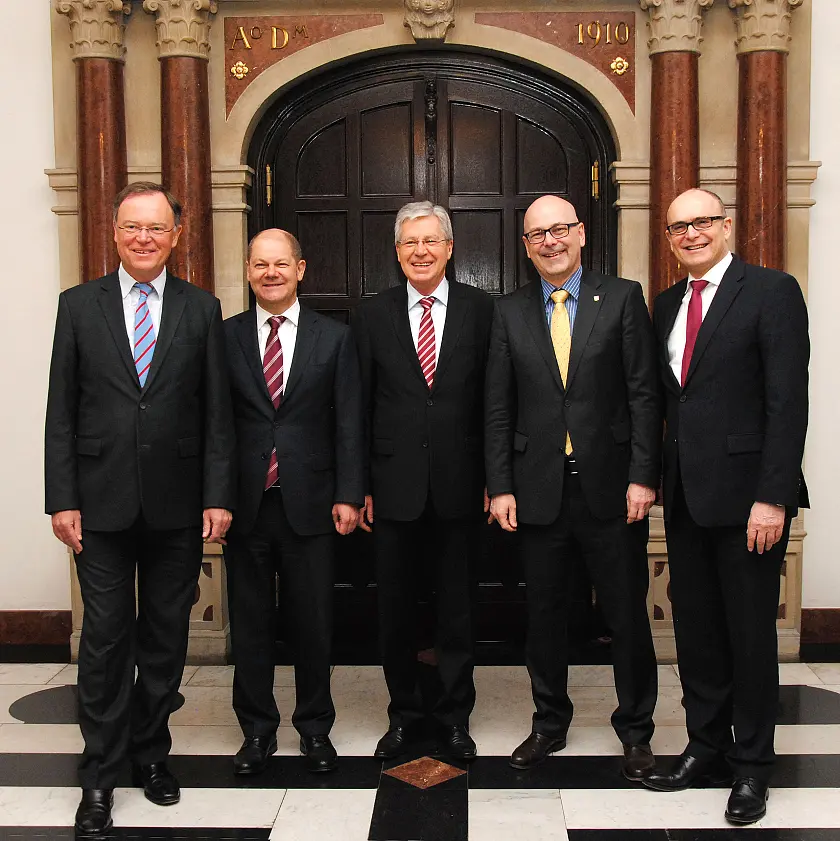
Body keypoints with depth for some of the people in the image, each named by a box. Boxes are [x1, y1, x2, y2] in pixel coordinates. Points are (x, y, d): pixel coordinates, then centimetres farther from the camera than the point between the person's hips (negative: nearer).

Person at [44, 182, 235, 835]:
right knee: (106, 640, 4)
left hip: (176, 504, 1)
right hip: (102, 502, -1)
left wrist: (218, 498, -3)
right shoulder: (80, 305, 4)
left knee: (166, 637, 11)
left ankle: (151, 752, 29)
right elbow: (61, 412, 2)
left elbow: (217, 413, 3)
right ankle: (100, 775, 17)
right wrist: (63, 499, -4)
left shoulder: (202, 309, 5)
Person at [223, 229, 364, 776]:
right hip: (245, 502, 1)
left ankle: (315, 727, 25)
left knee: (313, 621, 8)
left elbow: (348, 423, 2)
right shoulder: (225, 337, 4)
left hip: (309, 502, 0)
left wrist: (348, 495, -5)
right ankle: (258, 729, 25)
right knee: (250, 622, 10)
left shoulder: (335, 338, 4)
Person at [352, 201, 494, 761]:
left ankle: (456, 715, 27)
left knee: (457, 605, 10)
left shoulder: (480, 309, 2)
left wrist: (493, 478, -2)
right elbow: (359, 406, 4)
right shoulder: (373, 315, 5)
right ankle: (405, 713, 28)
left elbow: (494, 401, 1)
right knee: (396, 607, 11)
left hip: (459, 485, -1)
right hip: (394, 486, 1)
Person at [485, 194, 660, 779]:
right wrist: (500, 487, -1)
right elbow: (499, 410, 6)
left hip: (609, 486, -2)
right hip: (538, 489, 2)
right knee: (544, 615, 13)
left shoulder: (623, 298, 1)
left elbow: (644, 394, -3)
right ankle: (550, 724, 30)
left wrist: (642, 476, -9)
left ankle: (636, 731, 25)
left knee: (628, 615, 7)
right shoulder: (510, 313, 7)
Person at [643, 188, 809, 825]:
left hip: (746, 493, -6)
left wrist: (773, 497, -18)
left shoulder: (772, 292, -7)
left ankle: (752, 764, 22)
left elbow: (788, 402, -13)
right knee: (696, 630, 13)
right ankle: (706, 746, 29)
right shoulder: (667, 305, 13)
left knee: (751, 632, 6)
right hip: (685, 496, 6)